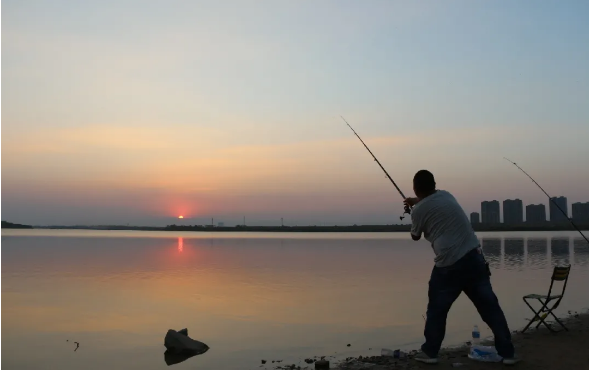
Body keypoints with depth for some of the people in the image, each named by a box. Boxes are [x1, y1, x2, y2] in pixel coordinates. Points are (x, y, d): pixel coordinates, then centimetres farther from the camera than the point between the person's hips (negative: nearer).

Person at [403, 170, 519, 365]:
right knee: (490, 307, 9)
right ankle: (507, 353, 13)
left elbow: (415, 236, 20)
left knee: (436, 310, 13)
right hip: (474, 258, 4)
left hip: (448, 266, -4)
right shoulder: (446, 195, 13)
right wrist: (417, 202, 52)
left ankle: (429, 352, 20)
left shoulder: (418, 210, 0)